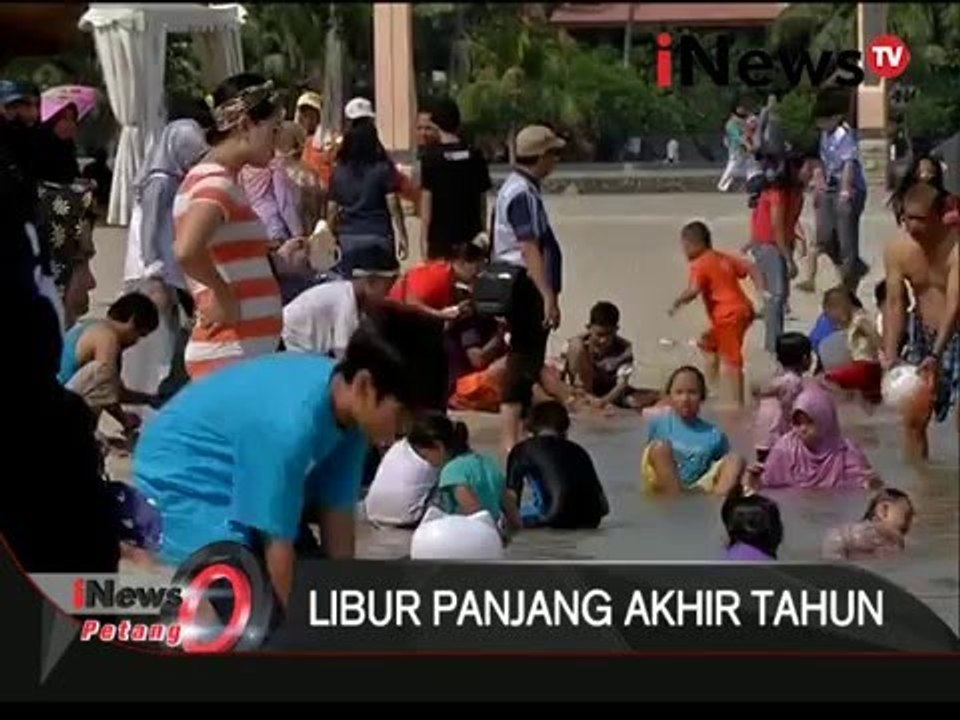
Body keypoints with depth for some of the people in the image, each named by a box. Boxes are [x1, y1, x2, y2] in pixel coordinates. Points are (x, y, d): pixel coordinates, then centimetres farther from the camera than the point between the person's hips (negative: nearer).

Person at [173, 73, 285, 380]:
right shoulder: (216, 183, -14)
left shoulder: (214, 180, 16)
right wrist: (225, 296, -19)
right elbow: (186, 251, -33)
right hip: (231, 359, -10)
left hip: (242, 356, 10)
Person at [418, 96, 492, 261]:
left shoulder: (431, 157, -8)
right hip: (471, 235, 4)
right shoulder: (475, 156, 3)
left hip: (441, 236, -4)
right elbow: (482, 201, 7)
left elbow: (427, 202, -9)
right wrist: (482, 233, 17)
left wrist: (424, 239, -4)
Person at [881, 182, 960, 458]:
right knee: (914, 417, 8)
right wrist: (889, 356, -22)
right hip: (923, 334, 5)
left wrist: (936, 356, -41)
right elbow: (894, 303, -12)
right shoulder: (897, 248, -12)